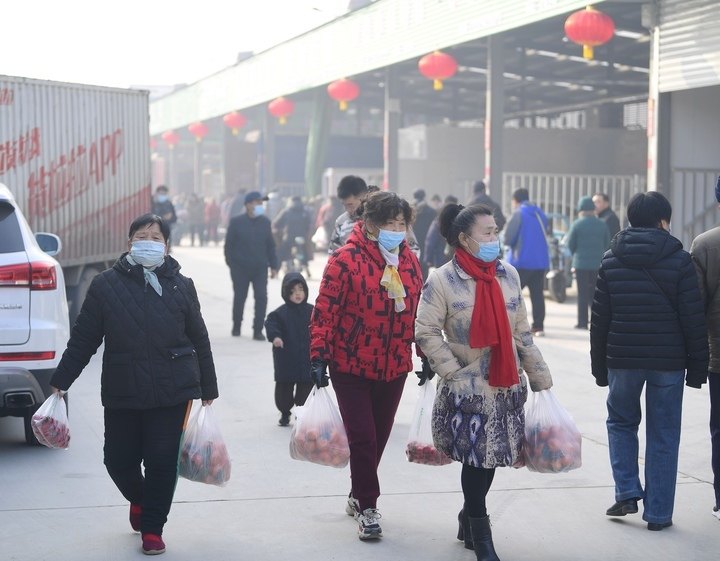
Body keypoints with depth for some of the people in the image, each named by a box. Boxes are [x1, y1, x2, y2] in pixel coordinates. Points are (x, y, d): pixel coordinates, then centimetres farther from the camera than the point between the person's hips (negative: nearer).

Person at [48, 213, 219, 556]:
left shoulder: (180, 286, 5)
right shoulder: (106, 286, 2)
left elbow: (199, 341, 9)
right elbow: (83, 339, 4)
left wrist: (208, 390, 10)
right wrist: (60, 382, 2)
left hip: (173, 392, 0)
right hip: (121, 394, 1)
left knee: (162, 461, -2)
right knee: (119, 460, 4)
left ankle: (152, 530, 17)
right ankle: (139, 500, 38)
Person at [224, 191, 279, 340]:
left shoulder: (265, 222, 5)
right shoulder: (236, 222, -4)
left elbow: (270, 245, 9)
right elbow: (229, 245, -3)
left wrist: (273, 266, 5)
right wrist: (231, 265, -8)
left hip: (260, 268, 2)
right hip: (241, 269, -2)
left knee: (261, 298, -8)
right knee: (239, 298, 11)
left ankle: (258, 331, -3)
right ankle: (236, 327, 31)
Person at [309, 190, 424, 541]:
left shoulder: (408, 260, 5)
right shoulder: (346, 259, -12)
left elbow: (418, 310, 13)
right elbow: (325, 311, -12)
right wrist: (319, 356, -17)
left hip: (394, 367, 5)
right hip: (352, 366, -5)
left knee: (379, 436, 14)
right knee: (363, 437, -5)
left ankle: (359, 496, 33)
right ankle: (367, 507, 9)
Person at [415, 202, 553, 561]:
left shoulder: (508, 274, 6)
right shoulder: (442, 280, -10)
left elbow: (521, 332, 12)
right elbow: (425, 333, -10)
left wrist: (540, 378, 13)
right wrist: (454, 373, -15)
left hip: (507, 387, 5)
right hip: (468, 388, -5)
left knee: (491, 457, 13)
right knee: (476, 458, -1)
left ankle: (469, 517, 35)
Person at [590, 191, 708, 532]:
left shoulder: (611, 260, 2)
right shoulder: (679, 260, -6)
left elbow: (599, 319, 4)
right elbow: (694, 318, -7)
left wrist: (599, 365, 11)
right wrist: (697, 365, 1)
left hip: (622, 359, 2)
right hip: (668, 360, -2)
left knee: (621, 421, 22)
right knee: (663, 436, 7)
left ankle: (627, 493, 10)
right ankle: (658, 513, 10)